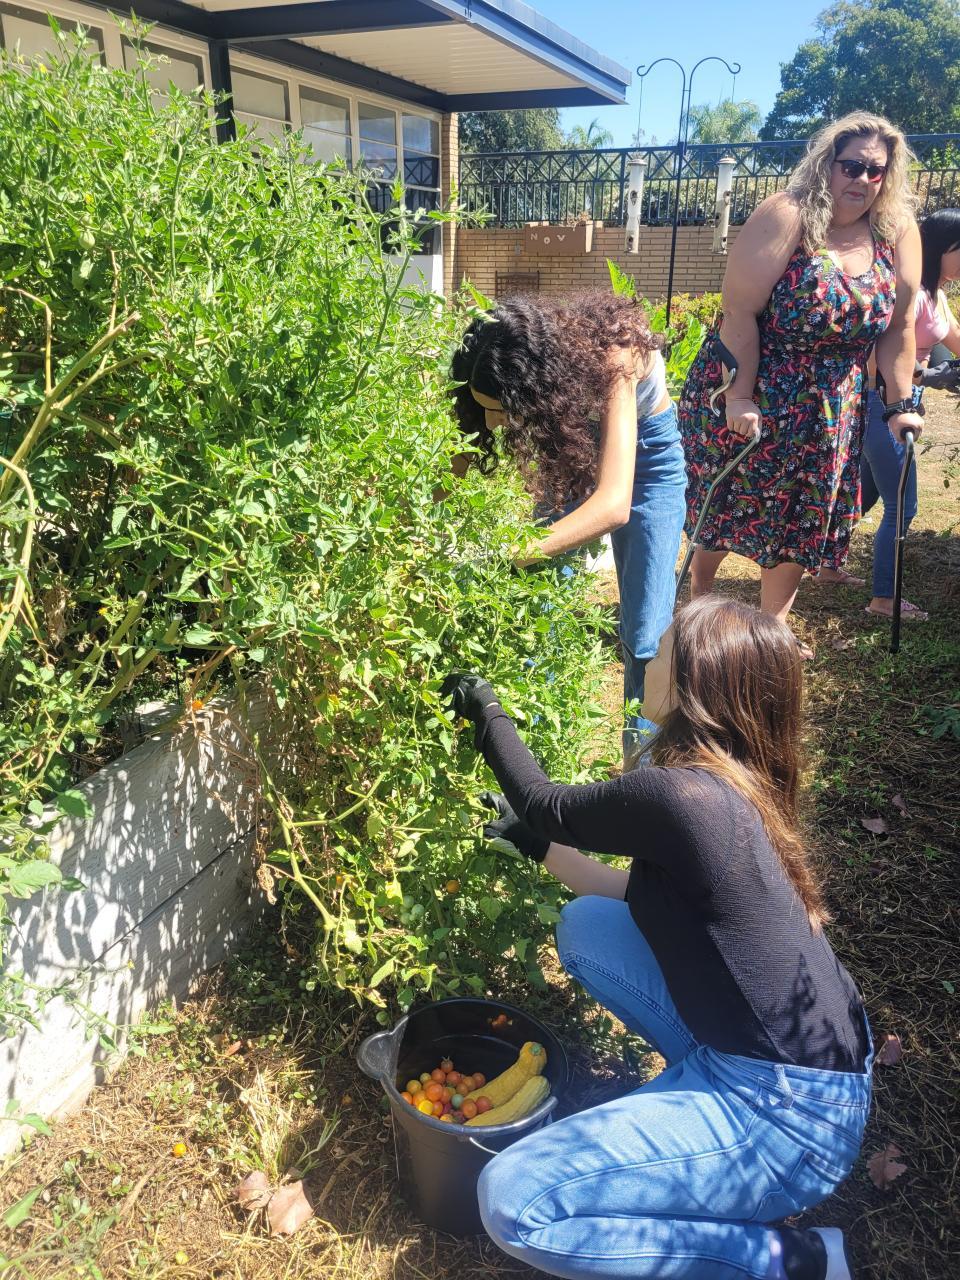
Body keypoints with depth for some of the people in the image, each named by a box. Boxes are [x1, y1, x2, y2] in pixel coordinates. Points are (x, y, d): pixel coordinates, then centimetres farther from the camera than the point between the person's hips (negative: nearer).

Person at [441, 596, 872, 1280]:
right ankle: (701, 1080, 17)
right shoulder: (733, 788, 1)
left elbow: (548, 807, -7)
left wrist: (488, 713, 7)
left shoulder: (679, 798, -27)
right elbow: (647, 897, 15)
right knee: (587, 924, 12)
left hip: (789, 1115, -9)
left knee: (513, 1202, -12)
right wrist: (537, 843, 18)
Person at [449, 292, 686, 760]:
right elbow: (463, 448, -15)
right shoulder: (518, 365, -27)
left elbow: (615, 504, -50)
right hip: (575, 440, 4)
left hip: (645, 449, -4)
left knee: (645, 637, -8)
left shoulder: (610, 361, -40)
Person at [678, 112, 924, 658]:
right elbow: (740, 311, -19)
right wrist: (738, 397, -23)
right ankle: (697, 600, 30)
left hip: (827, 411, 5)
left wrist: (901, 403, 0)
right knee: (722, 507, 8)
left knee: (802, 520, 9)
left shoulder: (900, 234, 0)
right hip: (750, 395, -4)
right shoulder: (786, 217, -15)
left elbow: (899, 325, 4)